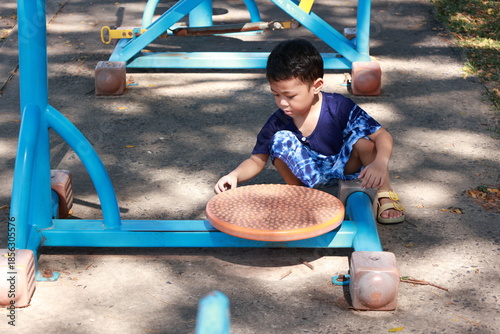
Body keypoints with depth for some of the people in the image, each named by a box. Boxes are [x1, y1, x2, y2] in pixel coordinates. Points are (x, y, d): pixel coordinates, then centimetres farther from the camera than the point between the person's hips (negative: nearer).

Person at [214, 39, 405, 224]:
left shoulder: (340, 108, -23)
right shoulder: (278, 123, -16)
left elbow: (383, 137, -24)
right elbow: (257, 161, -4)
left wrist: (380, 163, -47)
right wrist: (234, 176, -26)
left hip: (345, 167, -1)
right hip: (310, 175, 1)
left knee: (362, 135, -30)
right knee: (280, 139, -24)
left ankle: (385, 194, -11)